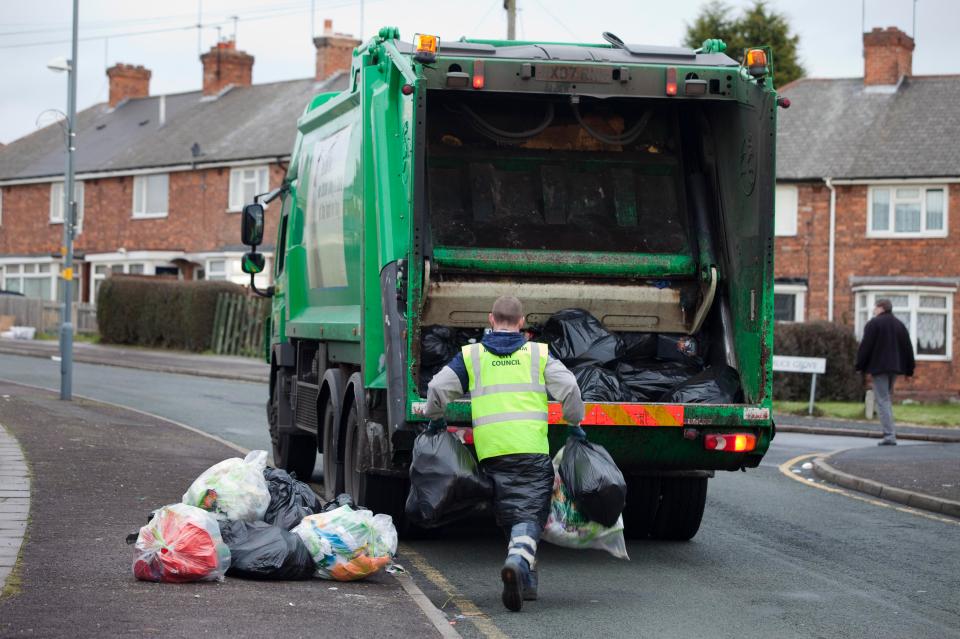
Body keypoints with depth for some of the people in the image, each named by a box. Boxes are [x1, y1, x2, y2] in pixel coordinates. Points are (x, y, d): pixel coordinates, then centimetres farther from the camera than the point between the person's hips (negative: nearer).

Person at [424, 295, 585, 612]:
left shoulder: (470, 356, 13)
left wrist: (436, 420, 23)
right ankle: (518, 562, -32)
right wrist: (574, 423, 17)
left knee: (510, 516, 13)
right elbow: (568, 388, 1)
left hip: (491, 450, 1)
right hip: (532, 448, -1)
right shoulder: (539, 354, 11)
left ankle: (526, 582, 12)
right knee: (529, 516, -6)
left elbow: (437, 388, 5)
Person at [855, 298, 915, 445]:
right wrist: (909, 369, 16)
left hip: (879, 367, -7)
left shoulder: (874, 323, -7)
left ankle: (889, 435, -15)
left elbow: (865, 346, -12)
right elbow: (908, 348, 13)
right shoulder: (900, 325, 13)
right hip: (895, 367, 7)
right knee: (888, 399, 18)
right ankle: (890, 434, 15)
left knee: (883, 400, -7)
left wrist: (860, 365, -4)